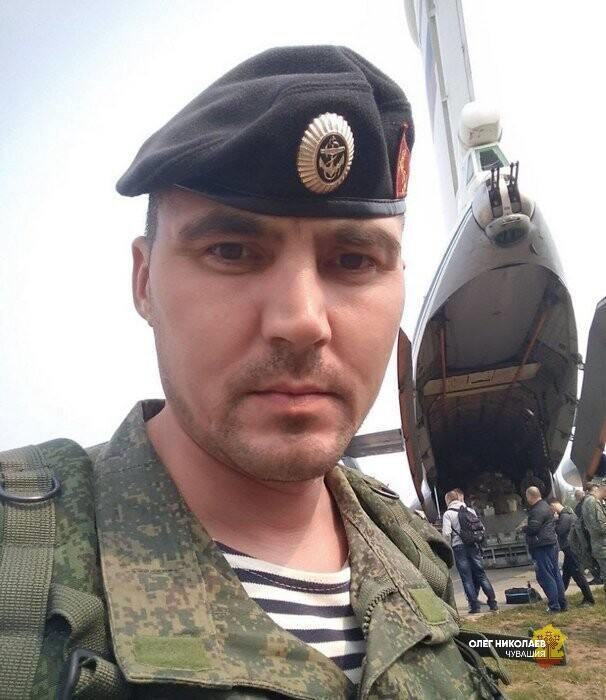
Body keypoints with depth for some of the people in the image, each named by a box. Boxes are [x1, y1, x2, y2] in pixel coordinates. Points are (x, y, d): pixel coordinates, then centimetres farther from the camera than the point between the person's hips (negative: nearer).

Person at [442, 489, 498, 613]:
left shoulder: (448, 514, -5)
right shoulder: (470, 510, 7)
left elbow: (446, 533, -13)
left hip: (459, 548, -4)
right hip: (473, 546, 4)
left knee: (467, 578, 3)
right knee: (481, 575, 11)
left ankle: (474, 605, 2)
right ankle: (493, 602, 10)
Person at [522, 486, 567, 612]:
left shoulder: (538, 510, -17)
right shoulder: (545, 506, 17)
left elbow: (532, 528, -23)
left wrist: (524, 528, -2)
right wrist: (527, 526, 13)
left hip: (542, 546, -10)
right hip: (551, 544, 10)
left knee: (545, 576, -5)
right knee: (555, 574, 14)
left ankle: (554, 606, -4)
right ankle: (562, 604, 19)